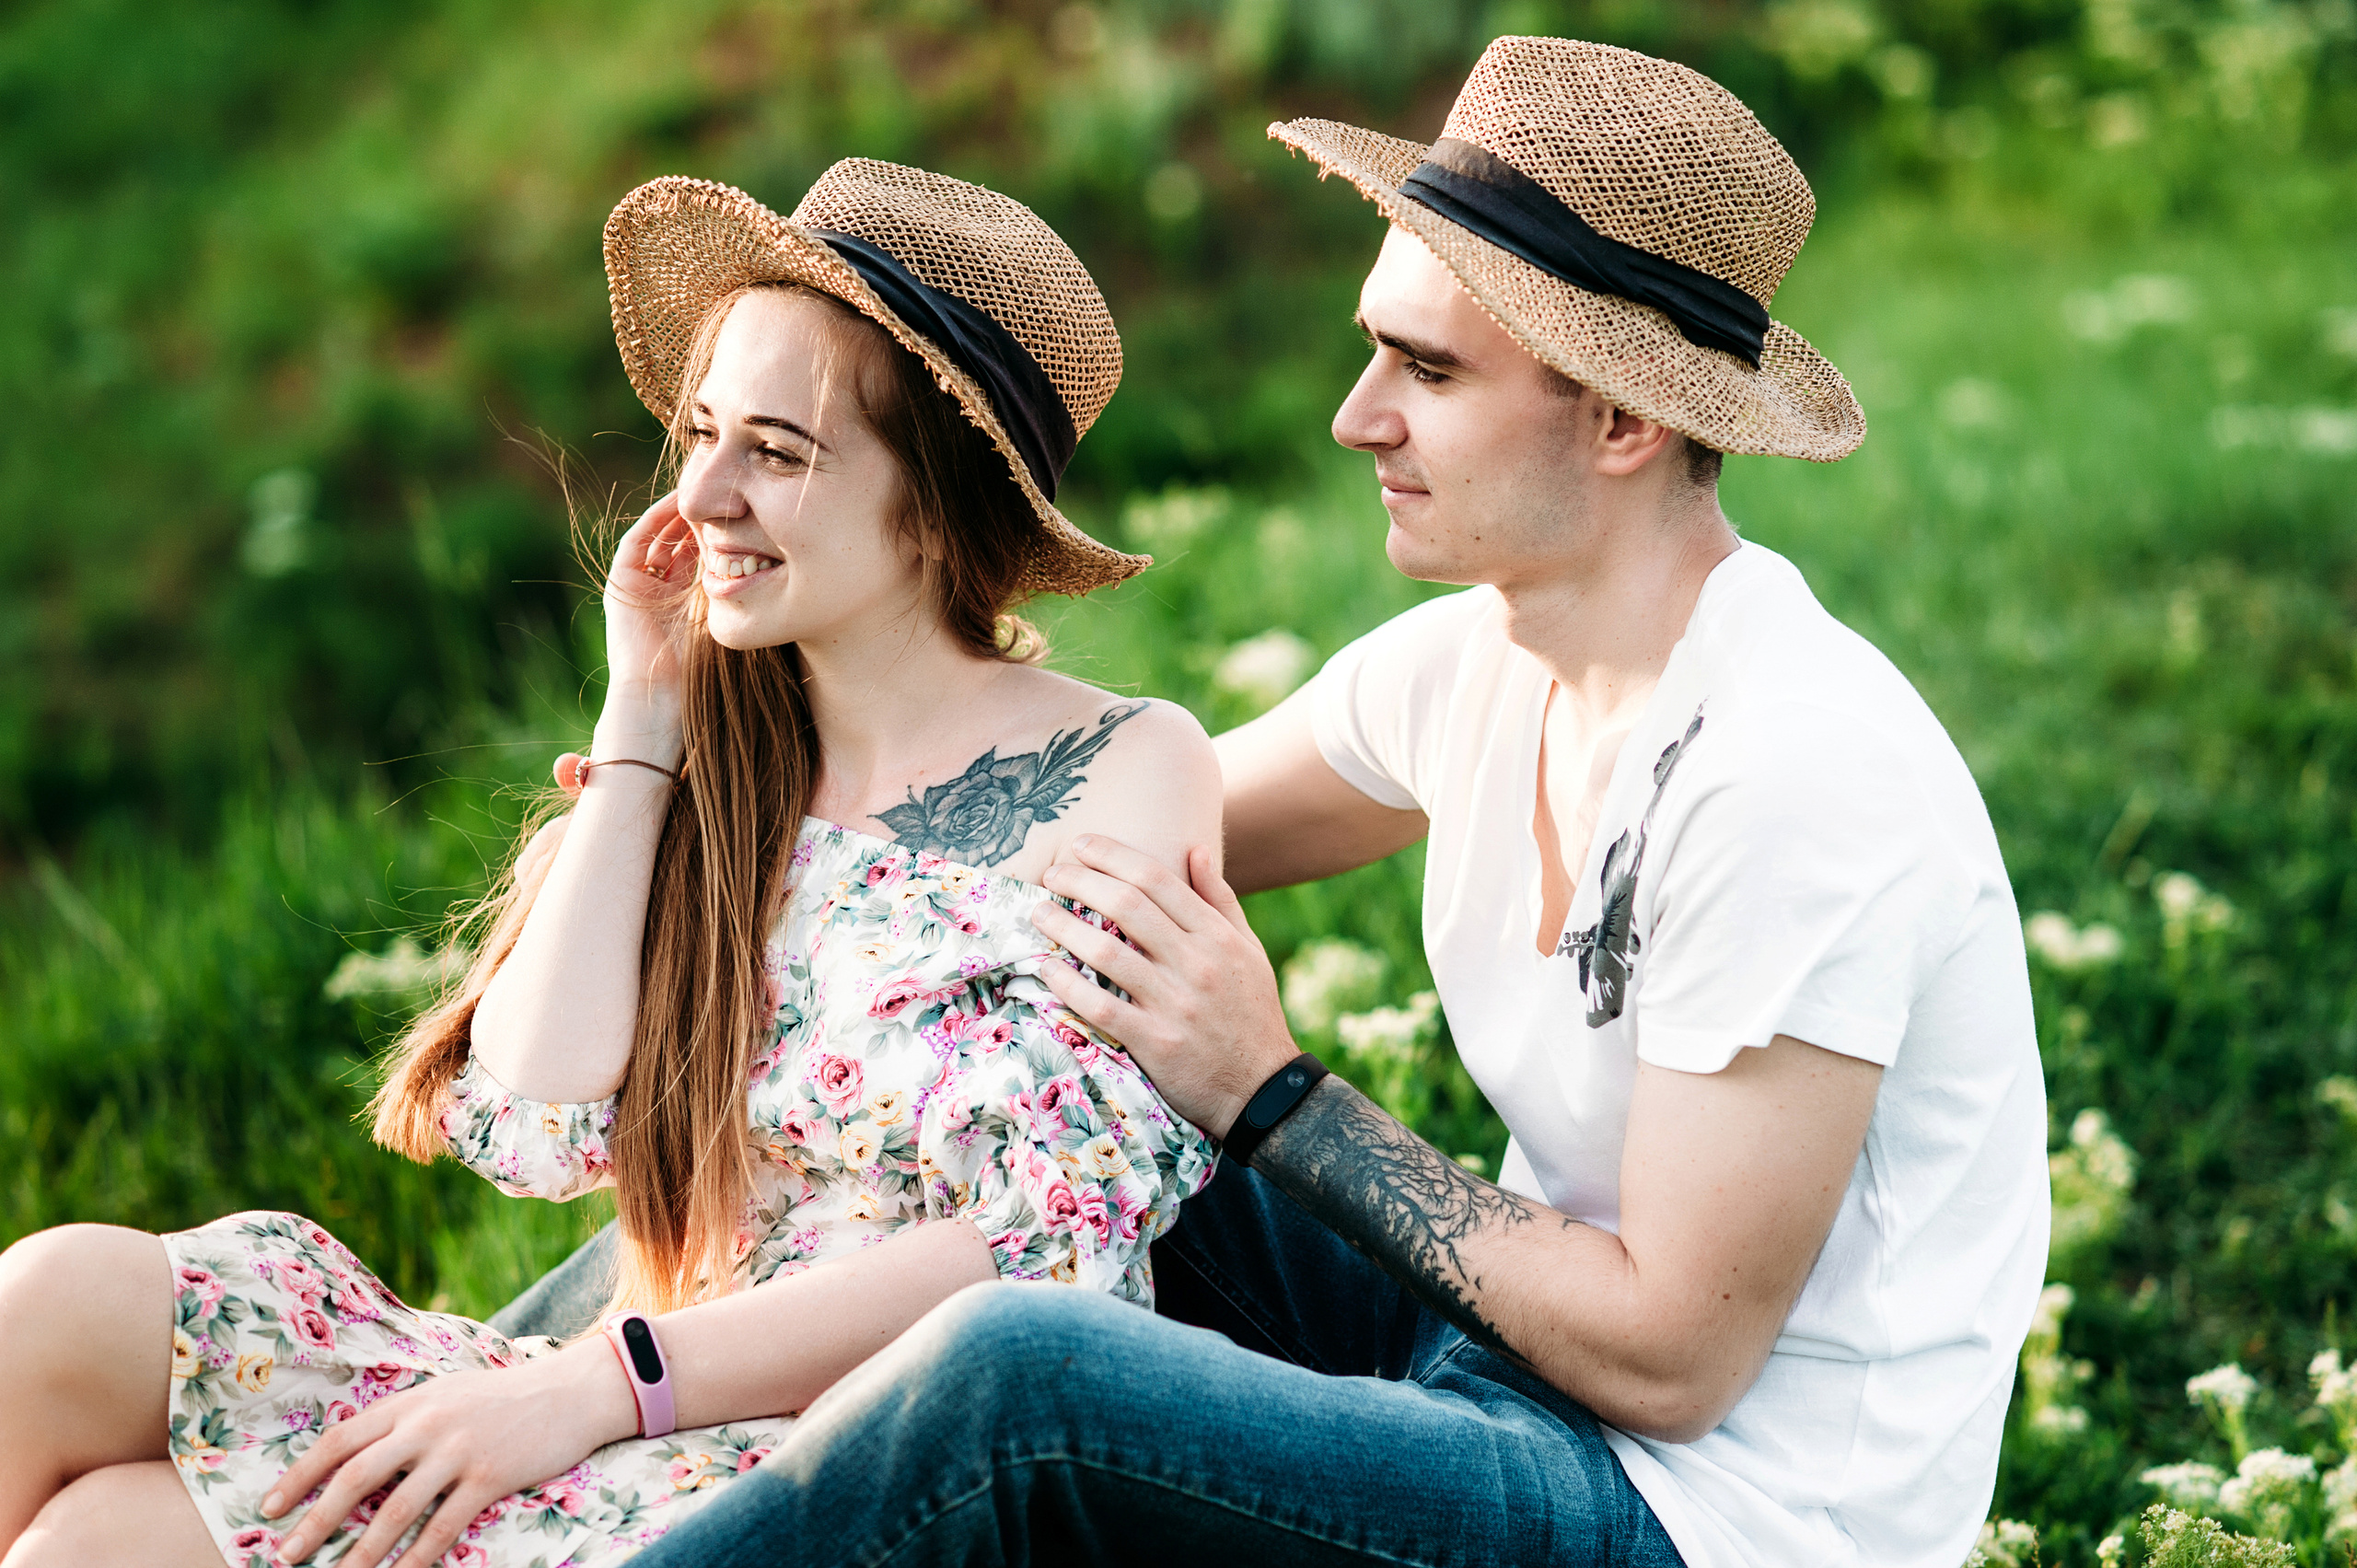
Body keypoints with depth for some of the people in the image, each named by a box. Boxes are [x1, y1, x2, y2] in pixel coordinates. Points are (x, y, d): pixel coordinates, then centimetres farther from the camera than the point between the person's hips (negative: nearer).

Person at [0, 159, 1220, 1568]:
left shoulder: (1128, 773, -4)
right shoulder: (729, 775, 12)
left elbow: (1055, 1248, -14)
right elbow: (537, 1126, -3)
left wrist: (600, 1379, -19)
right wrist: (641, 725, 2)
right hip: (677, 1450, 5)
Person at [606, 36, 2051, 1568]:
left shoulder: (1787, 778, -26)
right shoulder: (1480, 658, 1)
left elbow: (1666, 1359, -22)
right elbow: (1139, 827, 14)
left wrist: (1274, 1098, -17)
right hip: (1515, 1350, 9)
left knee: (1009, 1379, -26)